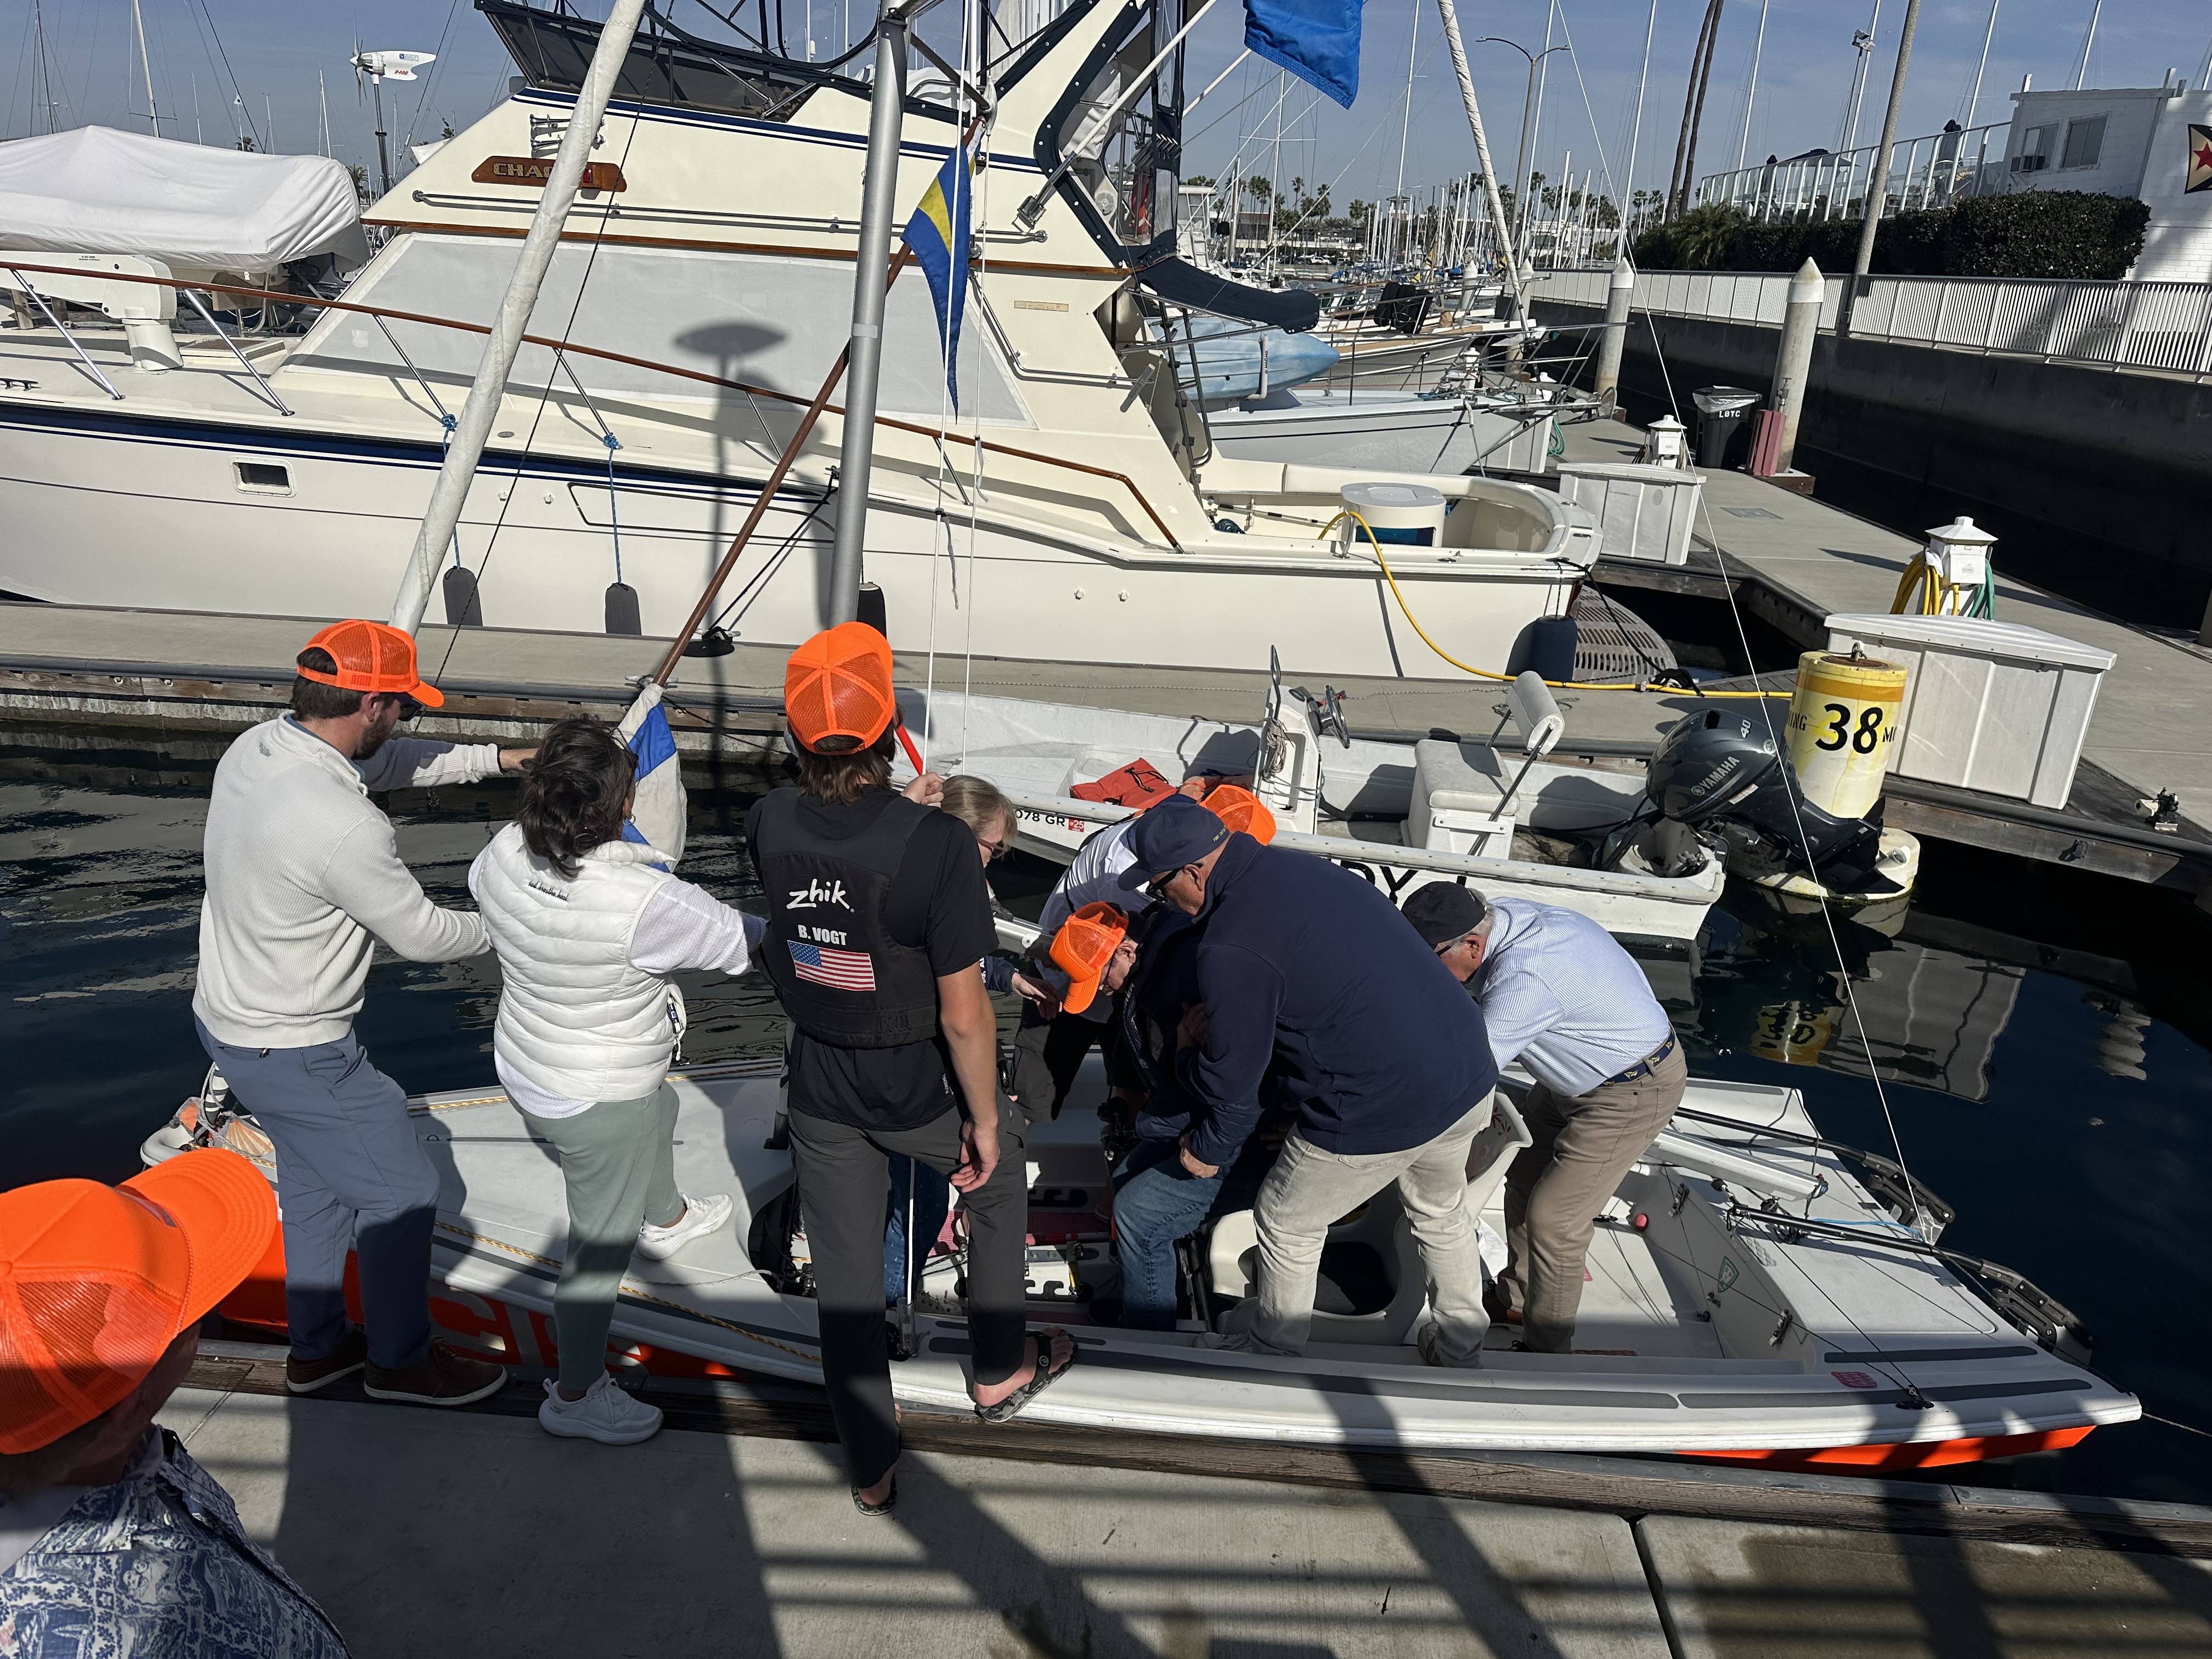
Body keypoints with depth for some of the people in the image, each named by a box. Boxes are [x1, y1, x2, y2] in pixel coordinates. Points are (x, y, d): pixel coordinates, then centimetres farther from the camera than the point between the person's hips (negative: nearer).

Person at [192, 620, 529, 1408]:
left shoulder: (257, 747, -6)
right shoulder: (343, 827, -34)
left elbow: (388, 763, 12)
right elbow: (424, 936, -19)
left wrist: (492, 758, 11)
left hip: (229, 1015, 10)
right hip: (293, 1053, -10)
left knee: (318, 1183, 25)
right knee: (401, 1192, 8)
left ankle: (317, 1347, 43)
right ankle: (401, 1359, 28)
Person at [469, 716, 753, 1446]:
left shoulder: (506, 857, -17)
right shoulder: (642, 900, -37)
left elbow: (477, 879, 9)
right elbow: (741, 941, -23)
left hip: (525, 1068, 8)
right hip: (595, 1108, -8)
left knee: (658, 1108, 37)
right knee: (600, 1249, 13)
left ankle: (667, 1219, 65)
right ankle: (575, 1396, 34)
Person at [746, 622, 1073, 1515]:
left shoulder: (769, 825, -15)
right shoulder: (937, 844, -30)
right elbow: (964, 1016, -23)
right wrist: (984, 1118, -7)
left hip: (820, 1092, 4)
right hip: (917, 1092, -3)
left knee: (845, 1280, 18)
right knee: (999, 1175, 29)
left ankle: (872, 1471, 38)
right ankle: (1001, 1370, 44)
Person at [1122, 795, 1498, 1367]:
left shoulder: (1230, 949, -21)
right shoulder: (1300, 866, 4)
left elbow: (1232, 1075, -9)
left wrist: (1187, 1052, 12)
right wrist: (1214, 1020, 18)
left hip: (1382, 1117, -8)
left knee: (1286, 1225, 19)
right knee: (1441, 1212, 33)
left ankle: (1271, 1353, 41)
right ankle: (1461, 1350, 51)